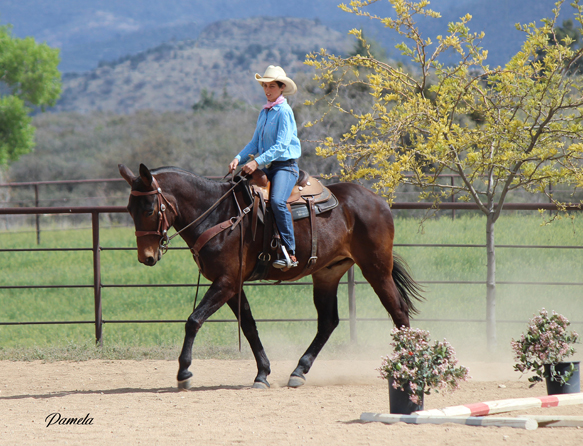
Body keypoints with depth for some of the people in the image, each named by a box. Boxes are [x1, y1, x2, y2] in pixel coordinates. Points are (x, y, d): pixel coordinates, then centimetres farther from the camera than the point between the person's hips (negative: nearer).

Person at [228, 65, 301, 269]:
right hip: (267, 167, 9)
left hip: (285, 166, -9)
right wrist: (239, 158, 0)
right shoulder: (264, 112, 16)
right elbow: (255, 143, 17)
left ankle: (290, 253, -32)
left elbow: (281, 146, -16)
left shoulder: (284, 112, -9)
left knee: (277, 201, -32)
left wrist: (257, 162, -23)